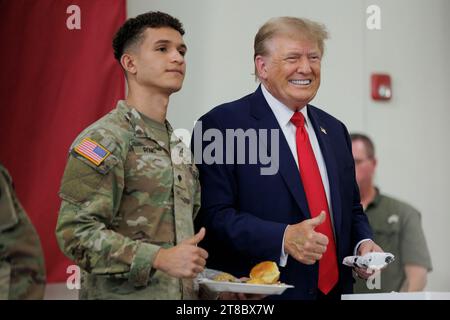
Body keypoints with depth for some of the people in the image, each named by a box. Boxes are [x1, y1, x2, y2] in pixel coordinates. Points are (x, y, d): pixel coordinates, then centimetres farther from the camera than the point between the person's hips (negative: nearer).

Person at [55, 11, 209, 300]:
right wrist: (160, 258, -25)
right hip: (122, 295, -7)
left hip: (182, 294, 7)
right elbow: (76, 232, -19)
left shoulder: (179, 147, 14)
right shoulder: (104, 139, -10)